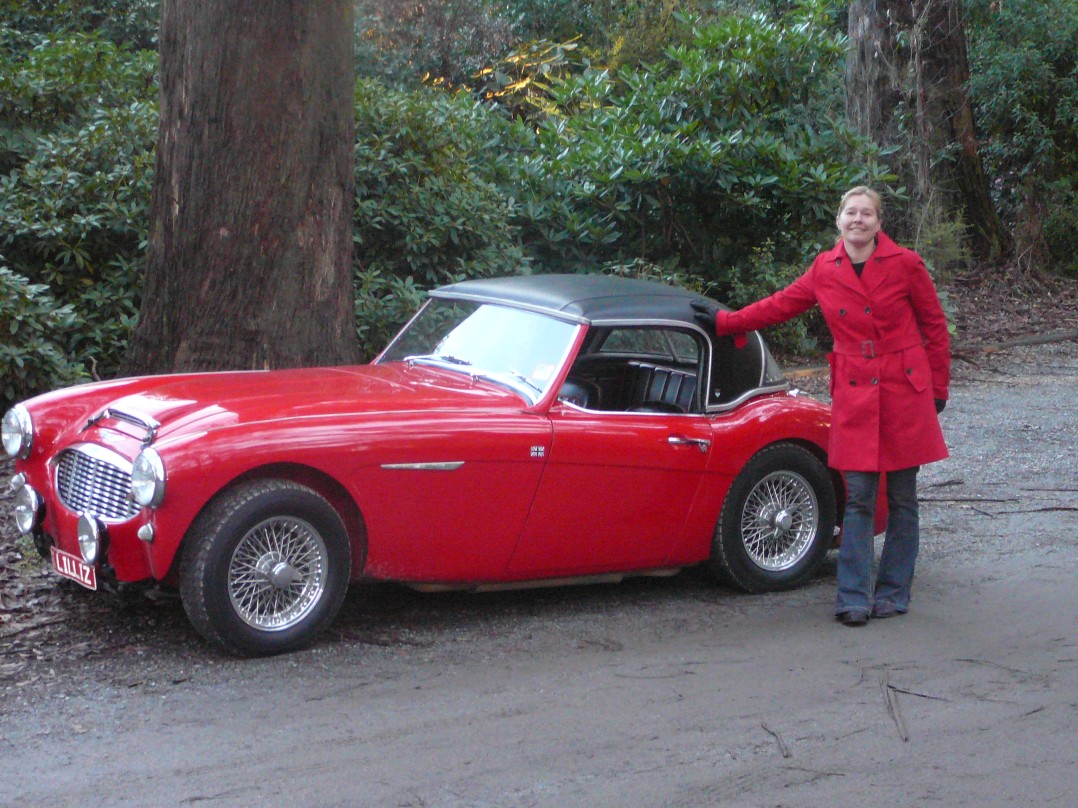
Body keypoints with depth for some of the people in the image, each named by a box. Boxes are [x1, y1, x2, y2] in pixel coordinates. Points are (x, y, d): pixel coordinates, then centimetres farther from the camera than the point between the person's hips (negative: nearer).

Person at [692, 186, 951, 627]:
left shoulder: (905, 264, -3)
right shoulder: (824, 269, 5)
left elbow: (935, 326, 4)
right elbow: (781, 304, 18)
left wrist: (937, 388, 4)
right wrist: (724, 321, 19)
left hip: (905, 391, -2)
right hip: (853, 393, 2)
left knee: (902, 498, 5)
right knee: (858, 496, -2)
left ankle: (893, 593, 16)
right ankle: (853, 597, 1)